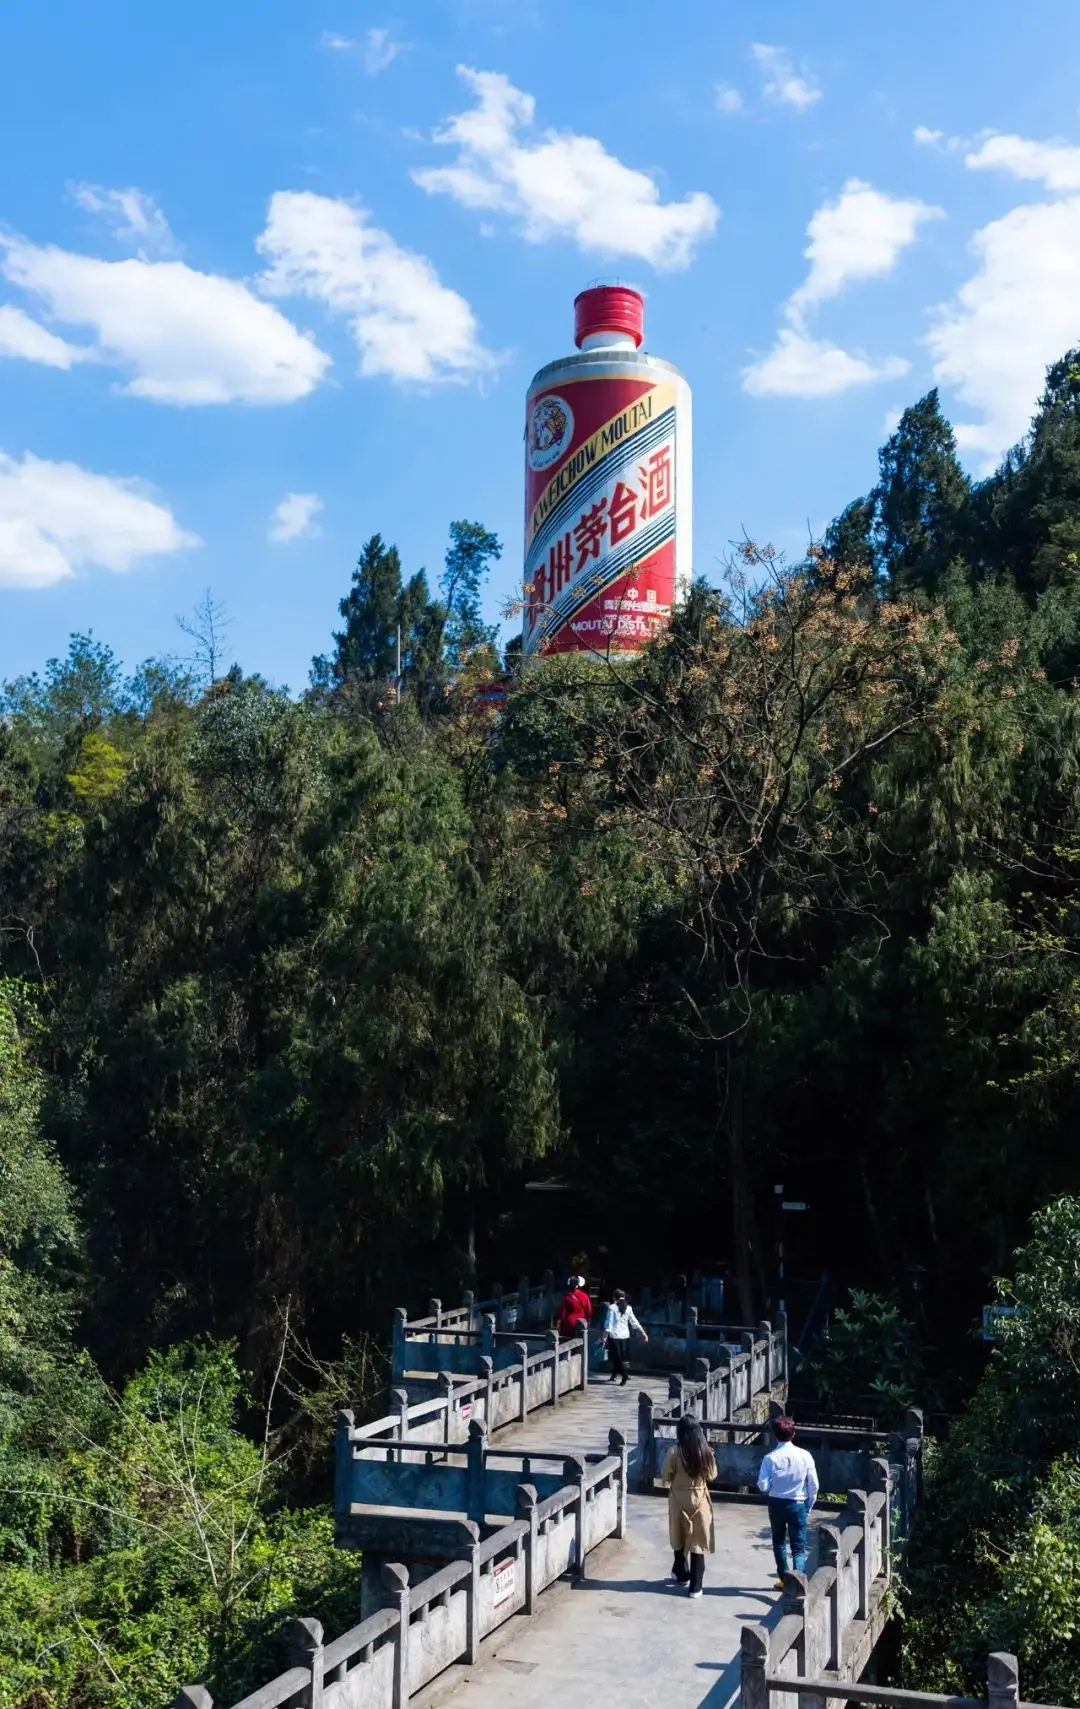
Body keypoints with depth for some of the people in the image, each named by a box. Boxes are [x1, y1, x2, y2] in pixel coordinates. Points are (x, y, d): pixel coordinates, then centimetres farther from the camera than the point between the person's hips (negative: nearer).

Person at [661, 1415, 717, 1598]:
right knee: (698, 1543, 5)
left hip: (679, 1500, -1)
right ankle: (695, 1586, 4)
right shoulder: (706, 1453, -9)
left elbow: (665, 1478, -8)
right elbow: (712, 1476, 4)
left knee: (680, 1539, 20)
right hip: (700, 1500, 1)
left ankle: (682, 1574, 36)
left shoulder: (675, 1453, -15)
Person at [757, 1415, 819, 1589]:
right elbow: (813, 1485, -4)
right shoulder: (805, 1456, -10)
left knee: (779, 1543, 20)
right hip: (798, 1504, 0)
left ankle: (784, 1579, 31)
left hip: (776, 1504, 0)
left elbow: (763, 1486, -12)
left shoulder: (770, 1458, -13)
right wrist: (808, 1508, 9)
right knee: (799, 1547, 7)